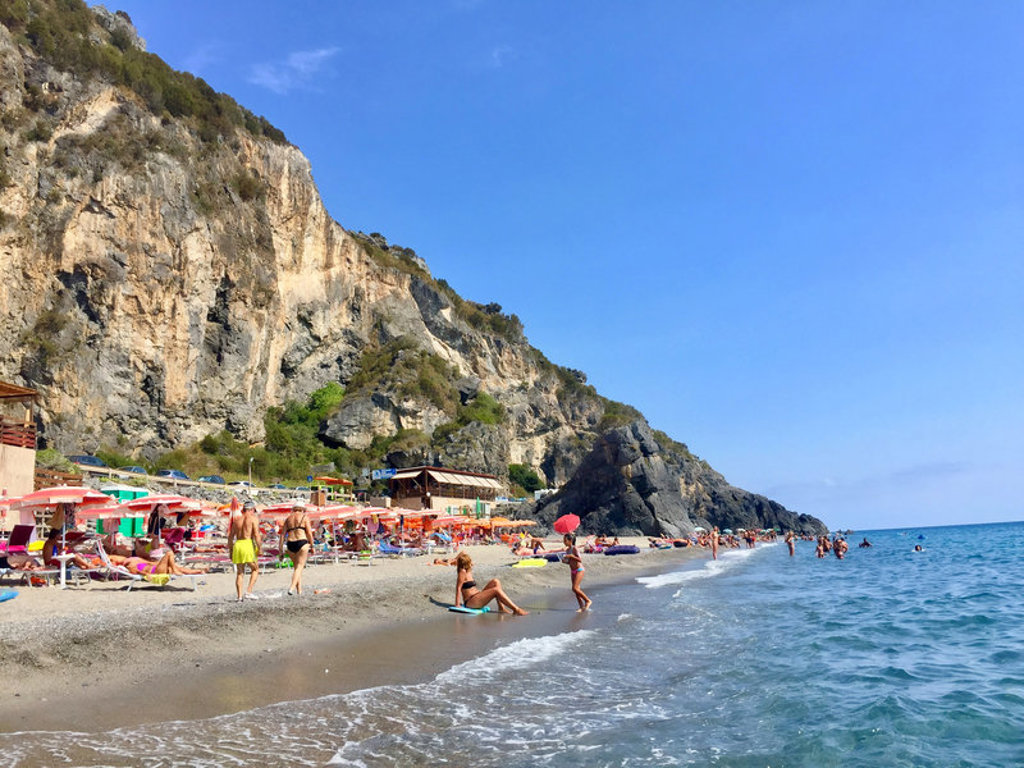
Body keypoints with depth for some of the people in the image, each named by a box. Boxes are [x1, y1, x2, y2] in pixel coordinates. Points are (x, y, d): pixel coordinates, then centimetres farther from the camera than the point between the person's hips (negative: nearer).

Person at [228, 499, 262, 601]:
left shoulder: (236, 519, 17)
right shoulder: (253, 518, 1)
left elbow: (230, 536, 17)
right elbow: (256, 534, -10)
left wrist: (230, 550, 22)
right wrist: (259, 548, -5)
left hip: (237, 545, 5)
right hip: (248, 544, -5)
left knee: (239, 573, 11)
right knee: (255, 569, 10)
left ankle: (239, 596, 6)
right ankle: (248, 592, -3)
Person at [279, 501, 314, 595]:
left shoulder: (288, 518, 16)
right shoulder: (304, 517, 5)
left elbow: (283, 535, 10)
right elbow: (309, 533, -4)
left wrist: (281, 551, 11)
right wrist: (312, 546, 5)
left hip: (290, 545, 4)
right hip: (302, 543, -4)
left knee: (296, 566, 16)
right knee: (299, 567, -3)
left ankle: (299, 590, 13)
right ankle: (292, 588, -22)